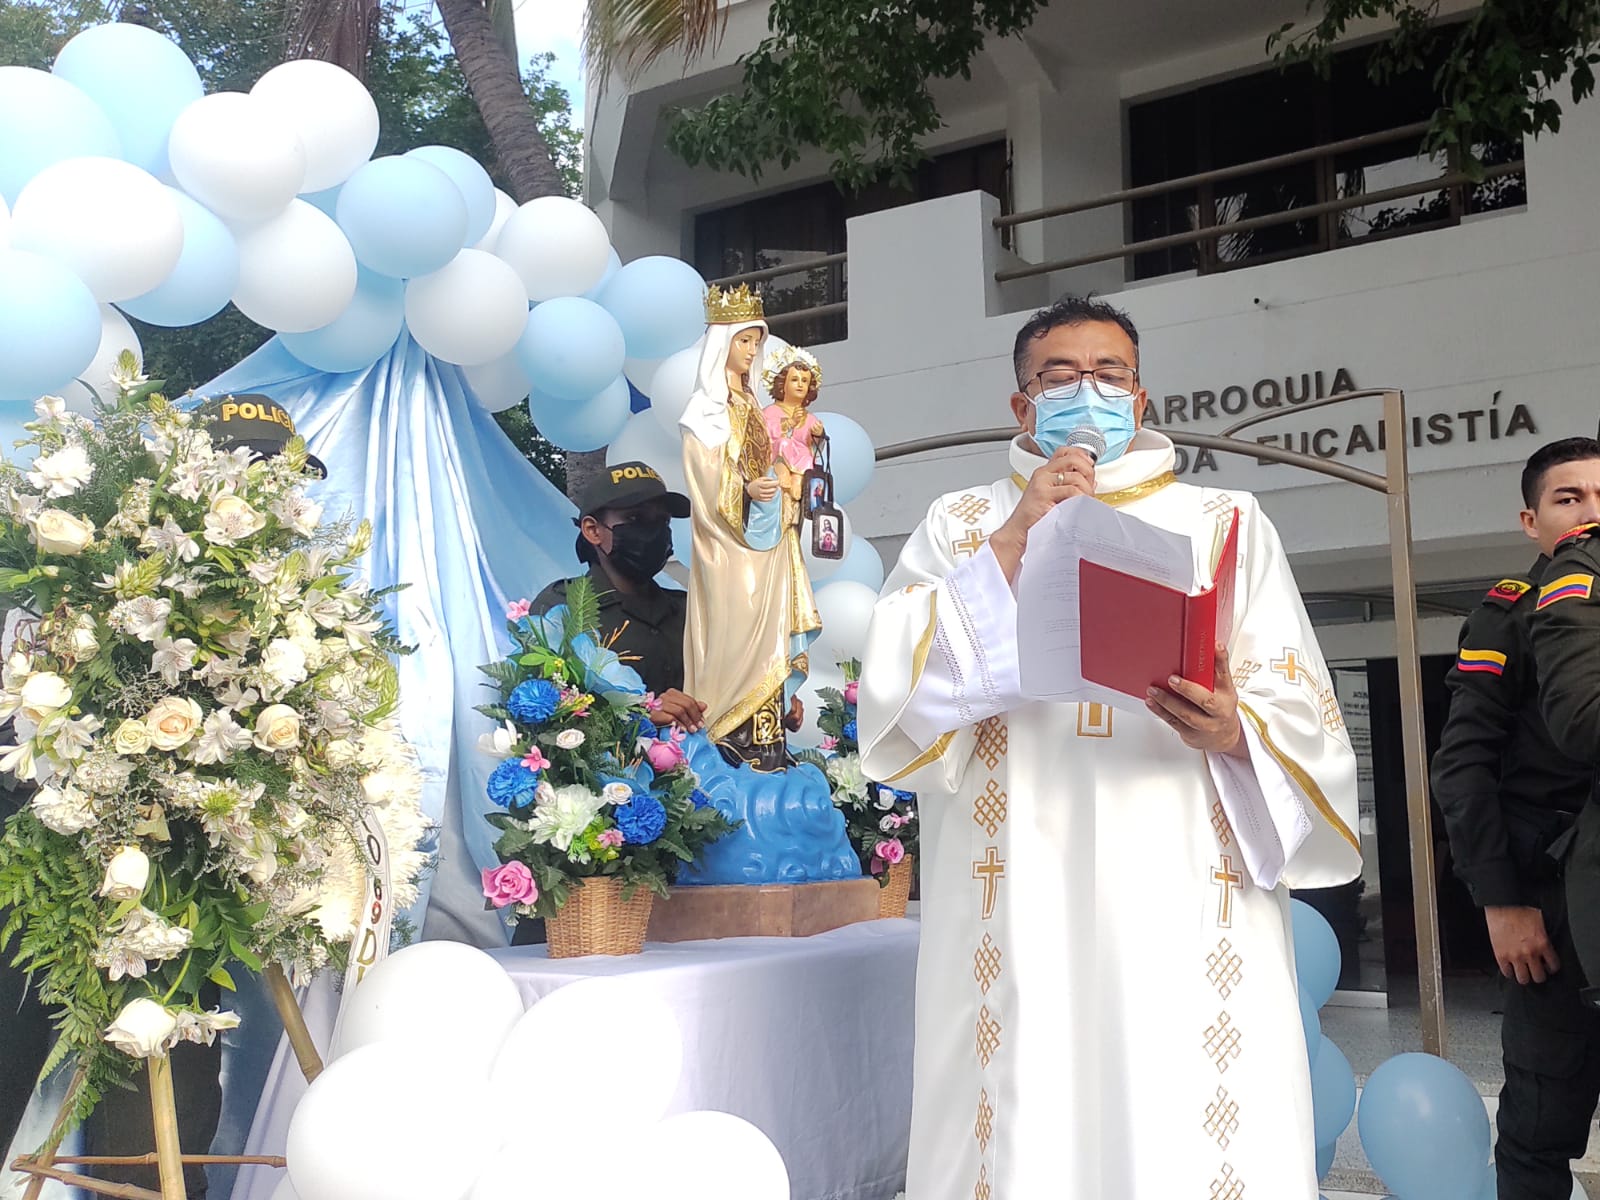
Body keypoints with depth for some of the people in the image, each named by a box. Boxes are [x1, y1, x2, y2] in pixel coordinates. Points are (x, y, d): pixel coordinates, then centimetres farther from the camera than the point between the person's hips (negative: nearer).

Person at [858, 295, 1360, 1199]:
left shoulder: (1226, 524, 14)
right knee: (1026, 1123, -3)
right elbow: (900, 689, -1)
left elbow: (1302, 715, 5)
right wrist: (1012, 541, -7)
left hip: (1187, 897, 1)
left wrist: (1233, 731, -17)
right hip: (1016, 900, 0)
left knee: (1189, 1128, -3)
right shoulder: (961, 526, 15)